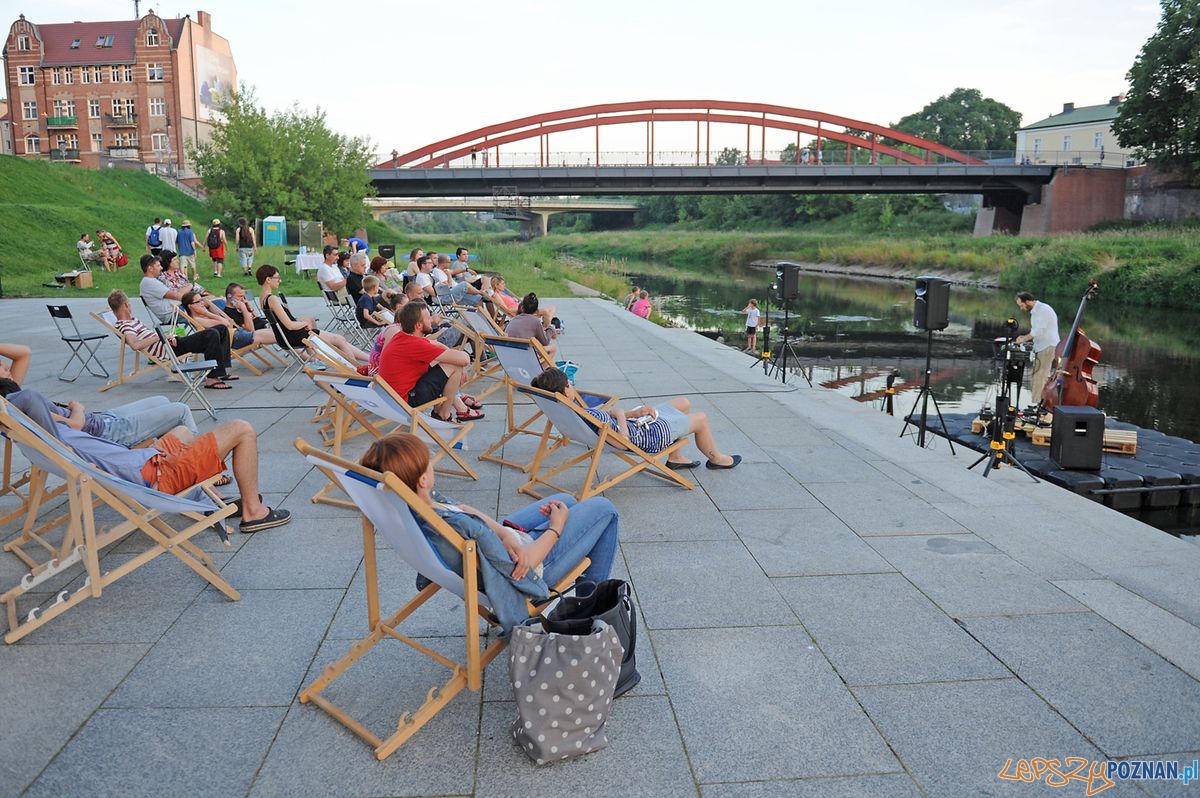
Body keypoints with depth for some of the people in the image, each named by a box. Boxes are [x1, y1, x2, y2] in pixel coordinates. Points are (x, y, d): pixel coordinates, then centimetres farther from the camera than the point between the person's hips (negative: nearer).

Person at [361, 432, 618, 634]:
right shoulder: (460, 529, -43)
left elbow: (464, 508, -5)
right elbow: (524, 568, -28)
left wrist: (504, 533, -22)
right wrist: (556, 528, -11)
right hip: (528, 562, -8)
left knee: (565, 500, 28)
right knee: (603, 508, 7)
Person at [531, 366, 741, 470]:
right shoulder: (589, 416, -37)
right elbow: (623, 438, -35)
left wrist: (634, 413, -7)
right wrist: (620, 414, -19)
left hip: (632, 424, 9)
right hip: (649, 436, -9)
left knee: (683, 403, 25)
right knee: (701, 419, 12)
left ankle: (676, 458, 33)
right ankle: (716, 458, 41)